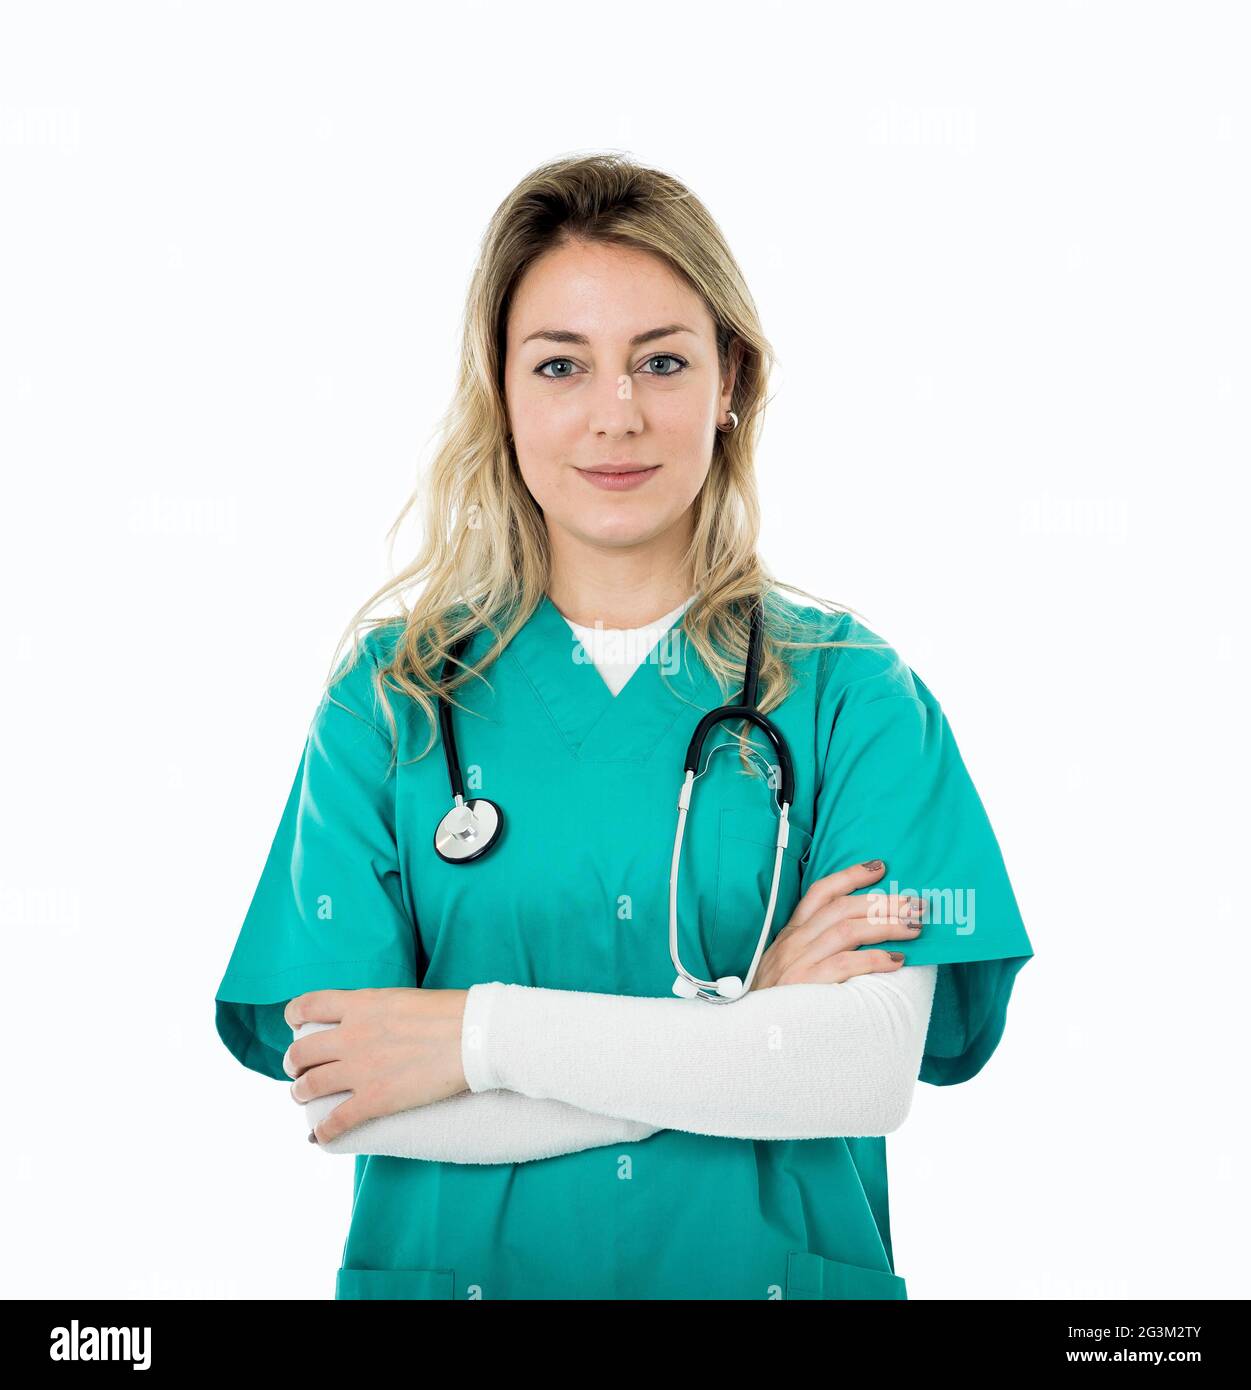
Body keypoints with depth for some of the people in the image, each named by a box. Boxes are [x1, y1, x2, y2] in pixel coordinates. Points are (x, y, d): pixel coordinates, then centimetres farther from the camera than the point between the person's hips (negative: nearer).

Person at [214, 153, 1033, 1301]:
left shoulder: (848, 688, -5)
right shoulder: (391, 694, -4)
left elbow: (877, 1067, -16)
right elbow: (346, 1106, -13)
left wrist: (485, 1034, -19)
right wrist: (747, 1030, -18)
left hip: (778, 1268, 0)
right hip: (458, 1269, 0)